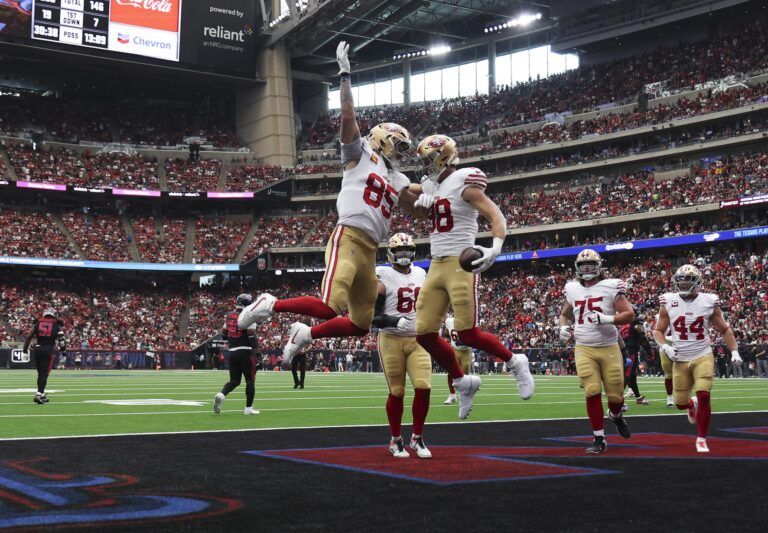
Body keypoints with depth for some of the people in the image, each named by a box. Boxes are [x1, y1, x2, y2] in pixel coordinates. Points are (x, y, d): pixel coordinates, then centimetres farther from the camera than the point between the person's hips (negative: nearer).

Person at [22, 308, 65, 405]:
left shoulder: (37, 323, 11)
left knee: (40, 373, 15)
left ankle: (41, 394, 20)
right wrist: (63, 349, 3)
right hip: (48, 350, -3)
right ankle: (39, 394, -16)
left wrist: (25, 349, 10)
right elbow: (61, 338, -3)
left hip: (37, 349, 3)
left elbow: (29, 337, 6)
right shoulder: (57, 325, 6)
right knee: (44, 374, -2)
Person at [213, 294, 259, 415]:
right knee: (250, 380, 7)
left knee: (234, 380, 14)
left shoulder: (229, 315, 9)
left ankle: (221, 395, -12)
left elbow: (223, 335, 13)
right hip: (245, 352, -6)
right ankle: (249, 408, 10)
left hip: (232, 352, 6)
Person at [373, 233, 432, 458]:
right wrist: (394, 321, -24)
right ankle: (396, 440, 18)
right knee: (397, 392, 2)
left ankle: (417, 438, 8)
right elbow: (373, 315, -9)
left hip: (418, 340, 4)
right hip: (392, 340, -4)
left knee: (424, 387, -7)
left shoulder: (421, 275, 12)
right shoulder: (383, 278, -6)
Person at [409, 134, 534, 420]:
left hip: (461, 265, -7)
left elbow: (496, 216, -16)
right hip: (436, 266, 8)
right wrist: (420, 203, 6)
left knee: (468, 335, -11)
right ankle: (463, 383, 18)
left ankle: (515, 362, 16)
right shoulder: (431, 185, 13)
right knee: (425, 334, 0)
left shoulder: (465, 184, -9)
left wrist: (495, 249, -35)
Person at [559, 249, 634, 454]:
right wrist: (564, 327, 5)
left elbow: (629, 314, -8)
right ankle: (599, 439, 1)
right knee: (592, 392, -11)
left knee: (615, 394, 3)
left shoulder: (610, 287, -3)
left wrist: (607, 319, -22)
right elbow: (565, 314, 26)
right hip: (584, 349, 2)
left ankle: (615, 416, 40)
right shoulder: (572, 289, 9)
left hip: (609, 348, -1)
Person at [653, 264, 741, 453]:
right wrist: (665, 346, -12)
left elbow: (724, 329, 7)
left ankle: (701, 439, -1)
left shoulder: (709, 302, -4)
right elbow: (658, 331, 6)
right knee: (680, 402, 7)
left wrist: (734, 351, -2)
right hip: (680, 359, 2)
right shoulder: (668, 303, -3)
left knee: (703, 395, -17)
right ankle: (692, 405, 46)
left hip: (703, 356, -2)